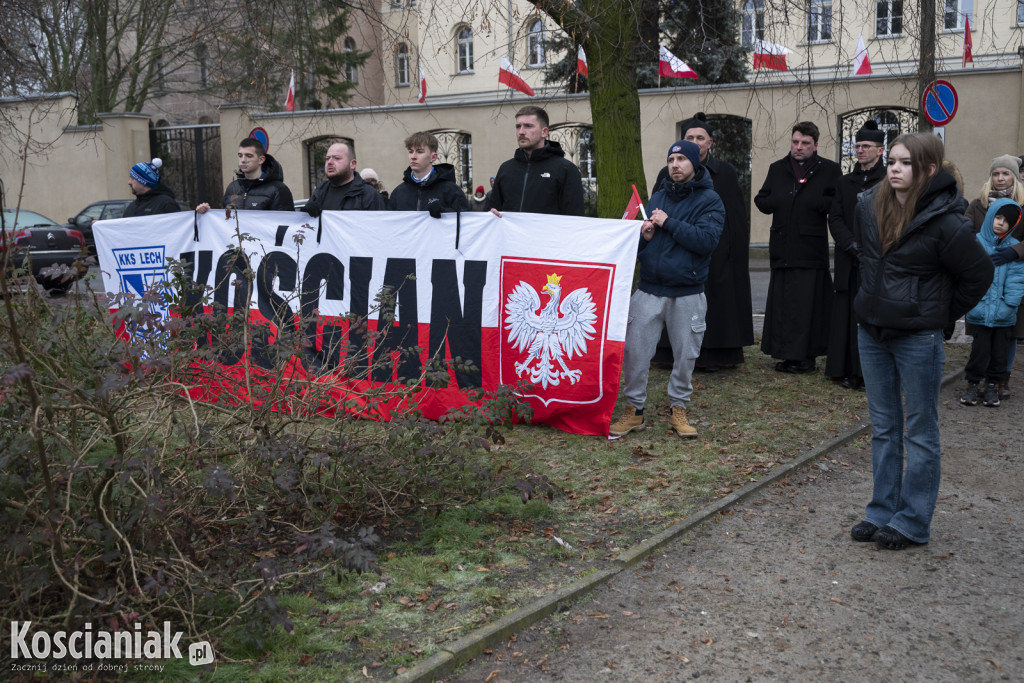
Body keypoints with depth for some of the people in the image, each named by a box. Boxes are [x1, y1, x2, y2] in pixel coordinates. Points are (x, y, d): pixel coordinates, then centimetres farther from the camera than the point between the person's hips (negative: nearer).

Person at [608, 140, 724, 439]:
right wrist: (644, 236, -6)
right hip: (649, 290, 3)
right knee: (634, 350, -1)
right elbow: (640, 241, 17)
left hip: (688, 294, -3)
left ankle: (679, 409, 24)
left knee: (686, 354, 6)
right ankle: (634, 409, 13)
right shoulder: (658, 198, 12)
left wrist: (668, 223, -16)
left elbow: (707, 240, -18)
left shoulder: (709, 200, -2)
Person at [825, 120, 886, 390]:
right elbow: (835, 219, 10)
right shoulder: (846, 182, 16)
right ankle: (850, 371, 11)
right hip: (849, 263, 4)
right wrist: (852, 245, -5)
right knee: (848, 316, 4)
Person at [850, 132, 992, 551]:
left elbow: (978, 274, -5)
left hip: (918, 339, -6)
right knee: (883, 429, 14)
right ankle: (882, 512, 24)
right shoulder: (869, 207, 1)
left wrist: (943, 312, 0)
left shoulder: (944, 222, -16)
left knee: (920, 432, 5)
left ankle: (912, 522, 13)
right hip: (872, 332, 6)